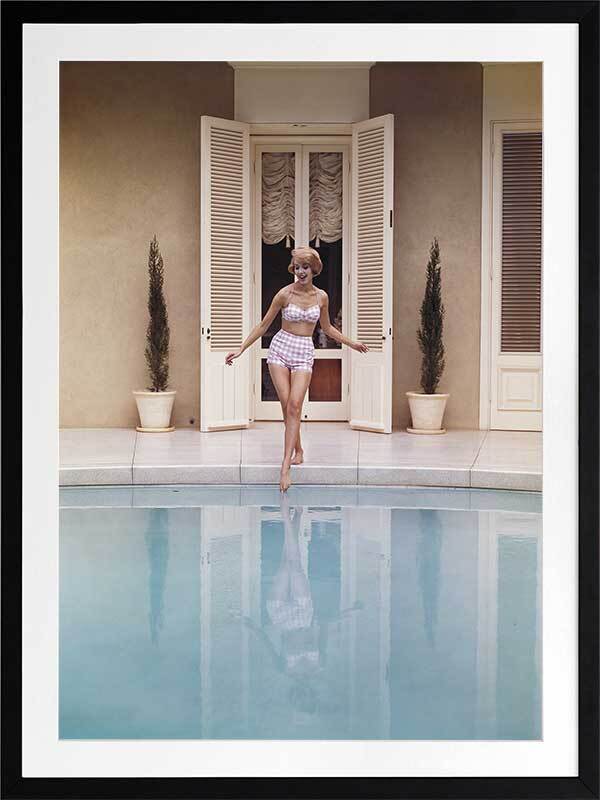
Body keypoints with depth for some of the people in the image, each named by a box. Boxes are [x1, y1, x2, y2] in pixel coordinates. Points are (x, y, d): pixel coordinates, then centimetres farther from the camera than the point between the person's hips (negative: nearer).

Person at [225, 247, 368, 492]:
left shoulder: (321, 297, 4)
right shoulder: (285, 294, -4)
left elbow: (327, 328, 21)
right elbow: (263, 325, 3)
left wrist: (351, 343, 24)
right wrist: (241, 350, 0)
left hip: (304, 354, 1)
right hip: (280, 348, -1)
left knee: (295, 406, -14)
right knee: (287, 405, -6)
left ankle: (285, 467, -18)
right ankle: (298, 451, 18)